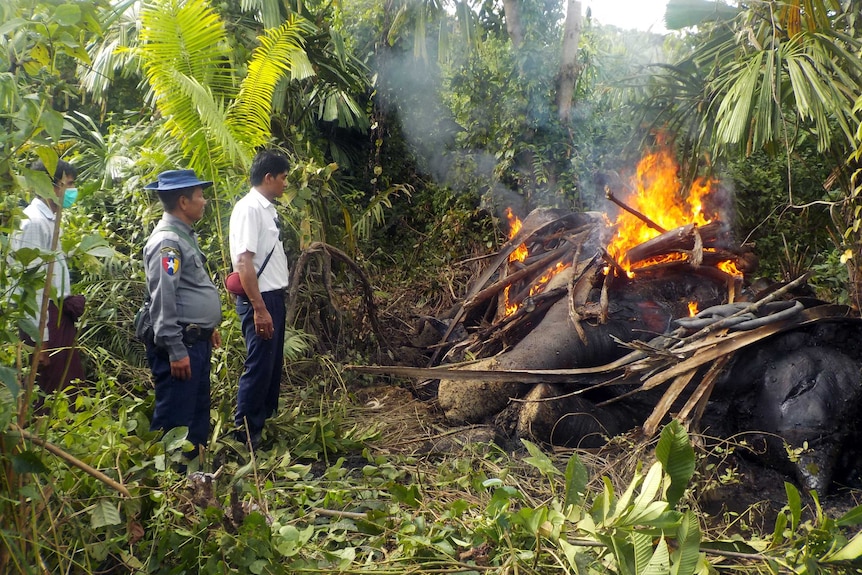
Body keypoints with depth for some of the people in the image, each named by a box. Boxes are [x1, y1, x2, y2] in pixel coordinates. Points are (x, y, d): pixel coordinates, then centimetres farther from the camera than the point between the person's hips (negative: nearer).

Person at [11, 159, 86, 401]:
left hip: (60, 315, 9)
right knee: (49, 393, 1)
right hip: (45, 320, -9)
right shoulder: (33, 222, -16)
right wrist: (40, 336, -19)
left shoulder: (51, 219, 13)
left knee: (68, 389, 15)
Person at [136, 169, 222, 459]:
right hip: (180, 343, -11)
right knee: (175, 417, -4)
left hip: (196, 340, 11)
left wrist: (208, 327, 24)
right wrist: (175, 351, -23)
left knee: (198, 412, 19)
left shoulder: (185, 235, 14)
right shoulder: (167, 241, -18)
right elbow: (162, 301, -23)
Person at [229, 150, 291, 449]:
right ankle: (245, 433, 8)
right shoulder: (249, 209, -17)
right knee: (259, 365, -3)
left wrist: (274, 301, 14)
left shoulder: (267, 208, 12)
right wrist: (259, 309, -25)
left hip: (274, 295, 10)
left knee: (273, 362, 17)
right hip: (259, 298, -10)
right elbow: (244, 261, -23)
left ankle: (264, 419, 30)